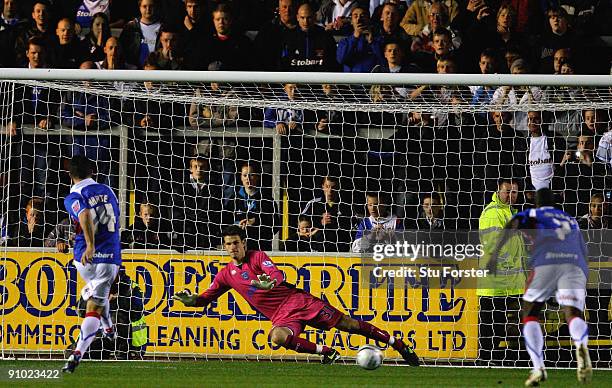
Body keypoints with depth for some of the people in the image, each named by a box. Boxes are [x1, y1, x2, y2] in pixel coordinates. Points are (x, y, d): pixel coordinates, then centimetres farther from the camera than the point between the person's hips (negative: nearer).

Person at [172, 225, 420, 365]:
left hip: (298, 301, -3)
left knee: (347, 323, -6)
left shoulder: (258, 257, -3)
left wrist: (270, 283, -40)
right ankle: (326, 352, -19)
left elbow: (279, 277, -16)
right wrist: (190, 300, -9)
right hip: (282, 317, 3)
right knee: (278, 337, -34)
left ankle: (399, 345, 4)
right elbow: (206, 298, 13)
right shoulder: (226, 275, 9)